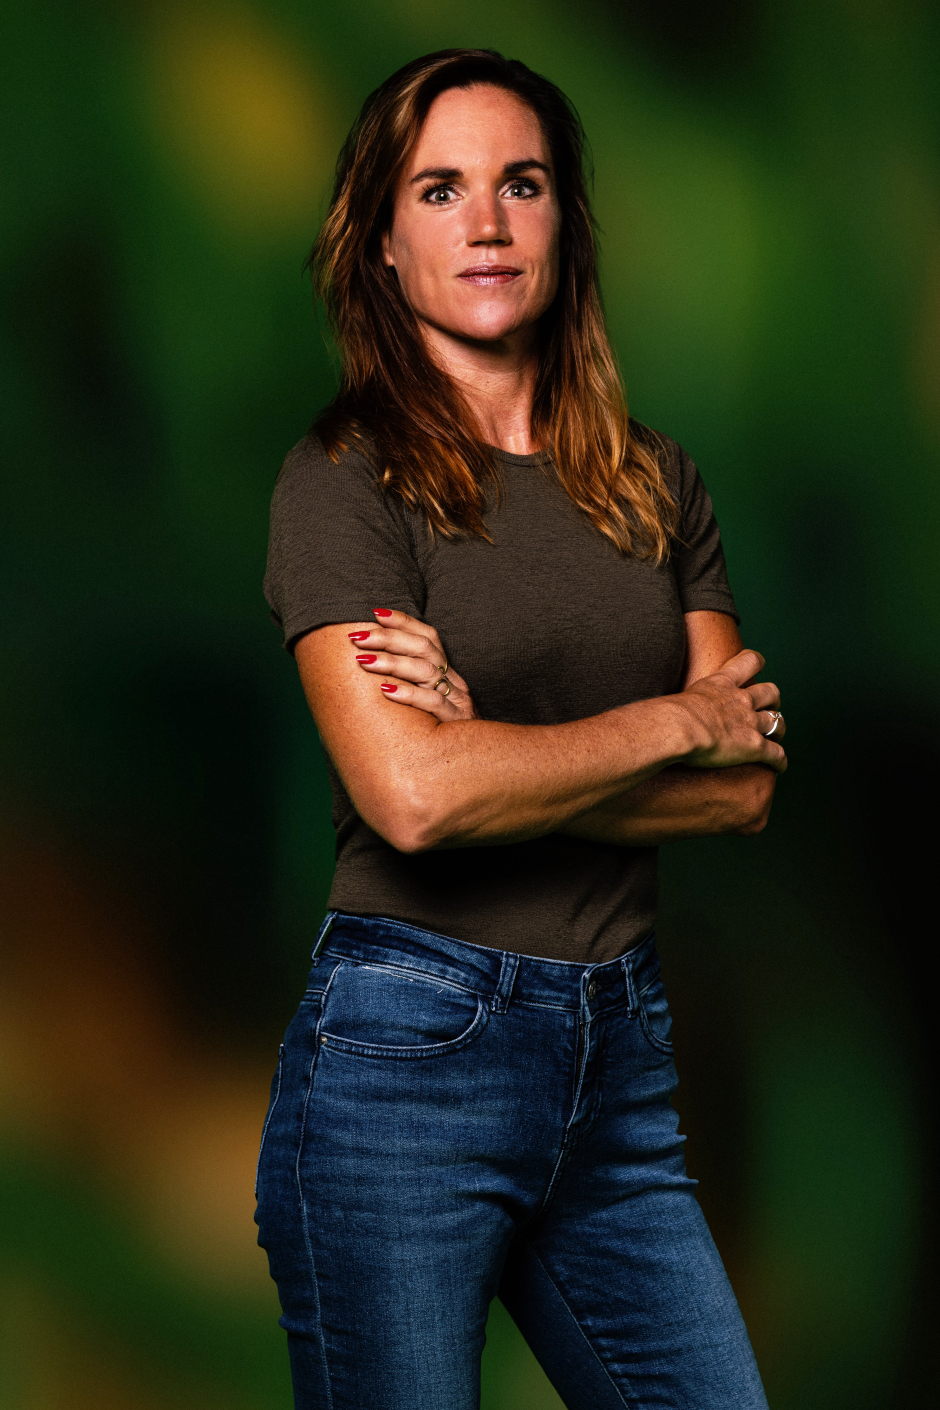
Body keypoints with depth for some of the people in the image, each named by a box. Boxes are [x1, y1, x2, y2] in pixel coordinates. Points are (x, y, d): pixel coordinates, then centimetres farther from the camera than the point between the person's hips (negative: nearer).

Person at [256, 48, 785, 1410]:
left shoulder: (656, 481, 11)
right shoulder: (347, 478, -5)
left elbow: (744, 789, 2)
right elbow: (409, 791, -19)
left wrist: (499, 753, -12)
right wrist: (668, 724, -6)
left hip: (622, 1055, 5)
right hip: (405, 1048, -5)